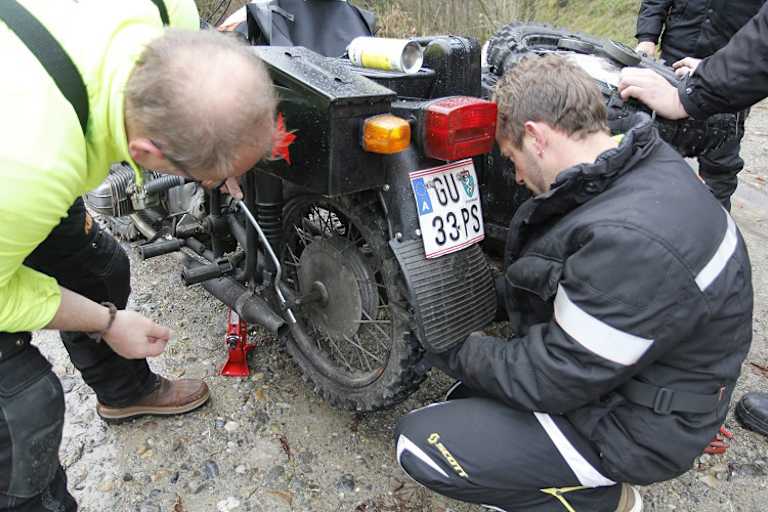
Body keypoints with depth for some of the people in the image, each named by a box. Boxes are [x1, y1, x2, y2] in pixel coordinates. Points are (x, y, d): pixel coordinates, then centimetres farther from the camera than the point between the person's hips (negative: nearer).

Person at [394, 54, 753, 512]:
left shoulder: (632, 241, -34)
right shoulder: (643, 164, -2)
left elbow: (553, 380, -25)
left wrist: (456, 351, -10)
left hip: (636, 425, -9)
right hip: (615, 374, 9)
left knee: (421, 444, -15)